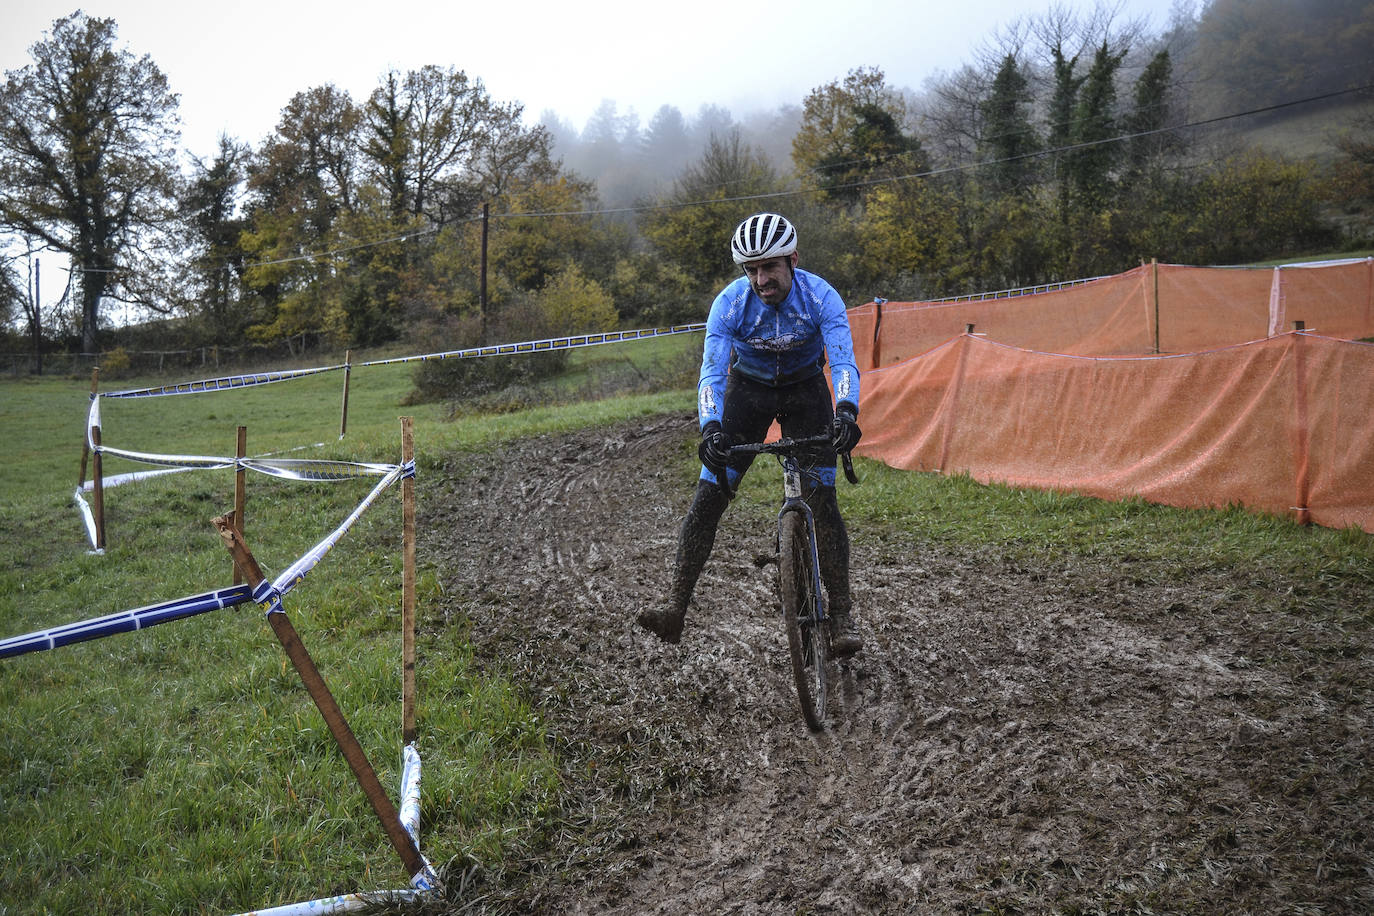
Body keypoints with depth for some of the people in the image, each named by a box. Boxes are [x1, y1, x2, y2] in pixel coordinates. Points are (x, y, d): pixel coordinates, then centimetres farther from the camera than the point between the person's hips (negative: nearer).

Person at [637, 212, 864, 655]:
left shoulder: (820, 296, -26)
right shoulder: (729, 303, -24)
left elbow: (843, 362, -34)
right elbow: (711, 373, -30)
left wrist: (846, 412, -54)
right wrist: (710, 427, -48)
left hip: (805, 390, -1)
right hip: (748, 388, 1)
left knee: (822, 501, -12)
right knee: (709, 496, -11)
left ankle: (842, 619, -5)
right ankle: (676, 606, -8)